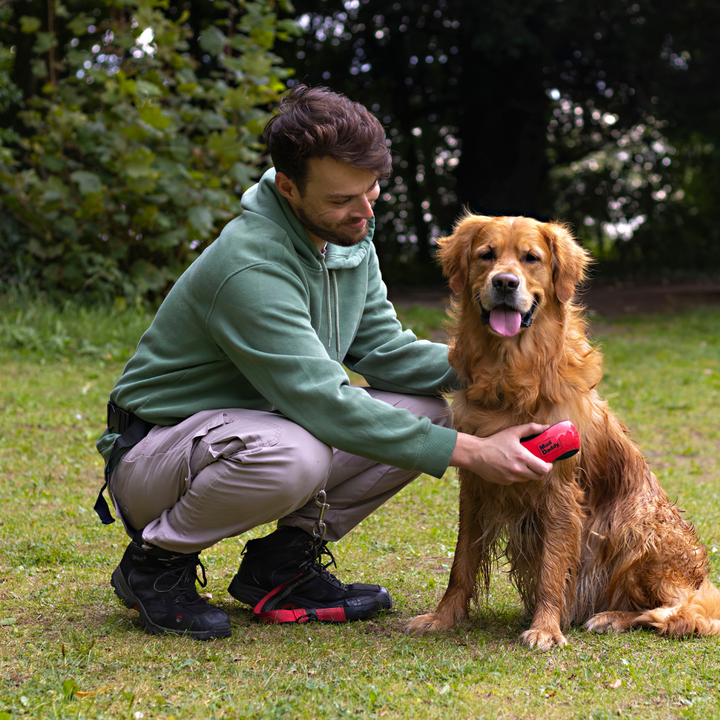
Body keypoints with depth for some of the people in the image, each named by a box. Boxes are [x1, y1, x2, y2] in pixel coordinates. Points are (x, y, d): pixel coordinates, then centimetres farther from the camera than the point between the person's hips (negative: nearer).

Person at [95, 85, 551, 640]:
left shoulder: (348, 236, -1)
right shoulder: (249, 266, -29)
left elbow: (383, 350, 3)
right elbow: (324, 403, -33)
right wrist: (471, 452, -32)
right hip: (155, 451, -8)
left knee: (427, 409, -5)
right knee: (292, 454, -40)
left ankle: (281, 564, 3)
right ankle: (157, 562, -10)